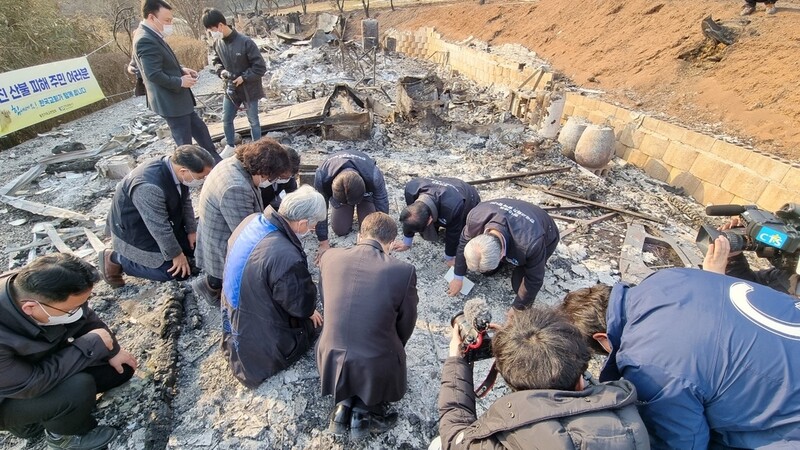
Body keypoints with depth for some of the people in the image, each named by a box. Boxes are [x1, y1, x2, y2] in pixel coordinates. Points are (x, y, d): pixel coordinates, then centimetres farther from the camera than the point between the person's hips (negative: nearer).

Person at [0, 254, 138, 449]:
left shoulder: (46, 290, -23)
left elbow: (87, 319, -4)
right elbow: (31, 384, -32)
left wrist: (112, 350, -2)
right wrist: (93, 345, -27)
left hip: (47, 365, 6)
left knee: (122, 369, 3)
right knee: (79, 388, -30)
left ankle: (43, 414, 13)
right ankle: (64, 434, 2)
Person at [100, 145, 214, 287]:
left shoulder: (175, 169, -15)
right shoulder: (149, 187, -39)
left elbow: (185, 201, 1)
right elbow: (159, 228, -30)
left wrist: (191, 230, 3)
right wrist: (175, 254, -19)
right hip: (134, 232, -8)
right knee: (172, 270, -10)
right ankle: (115, 259, 5)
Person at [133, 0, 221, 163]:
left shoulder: (152, 36, 9)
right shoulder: (146, 40, -22)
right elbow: (154, 74, -26)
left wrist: (181, 70, 5)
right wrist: (180, 81, -16)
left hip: (177, 99, 11)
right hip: (170, 101, -11)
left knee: (200, 130, 19)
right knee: (184, 143, 3)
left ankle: (216, 161, 31)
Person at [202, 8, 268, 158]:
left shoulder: (245, 42, -21)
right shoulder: (217, 43, -3)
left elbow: (260, 67, -19)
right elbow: (216, 61, 13)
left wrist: (243, 77, -22)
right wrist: (221, 71, -8)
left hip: (249, 90, -6)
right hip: (230, 89, 6)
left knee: (253, 121, 8)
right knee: (226, 120, 15)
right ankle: (229, 147, 35)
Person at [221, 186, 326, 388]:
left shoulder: (252, 221, -12)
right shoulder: (286, 258, -39)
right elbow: (303, 306, -21)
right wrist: (310, 312, 3)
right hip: (258, 339, -8)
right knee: (312, 324, 15)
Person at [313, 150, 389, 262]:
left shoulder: (374, 176, -44)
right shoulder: (321, 176, -42)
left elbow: (382, 208, -28)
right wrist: (324, 243, -18)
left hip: (366, 191, -1)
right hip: (337, 190, 1)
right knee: (340, 230, -6)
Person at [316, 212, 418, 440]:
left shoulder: (329, 257, -7)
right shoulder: (404, 271, -16)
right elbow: (406, 323, -1)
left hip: (332, 357, 3)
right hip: (376, 365, -3)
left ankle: (345, 403, 12)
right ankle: (365, 408, 9)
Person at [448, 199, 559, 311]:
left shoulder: (532, 244, -48)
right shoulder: (475, 217, -37)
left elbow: (534, 280, -28)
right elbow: (464, 242, -15)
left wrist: (517, 307, -15)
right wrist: (458, 277, -6)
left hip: (545, 238, -3)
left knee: (519, 284, -12)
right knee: (486, 269, 0)